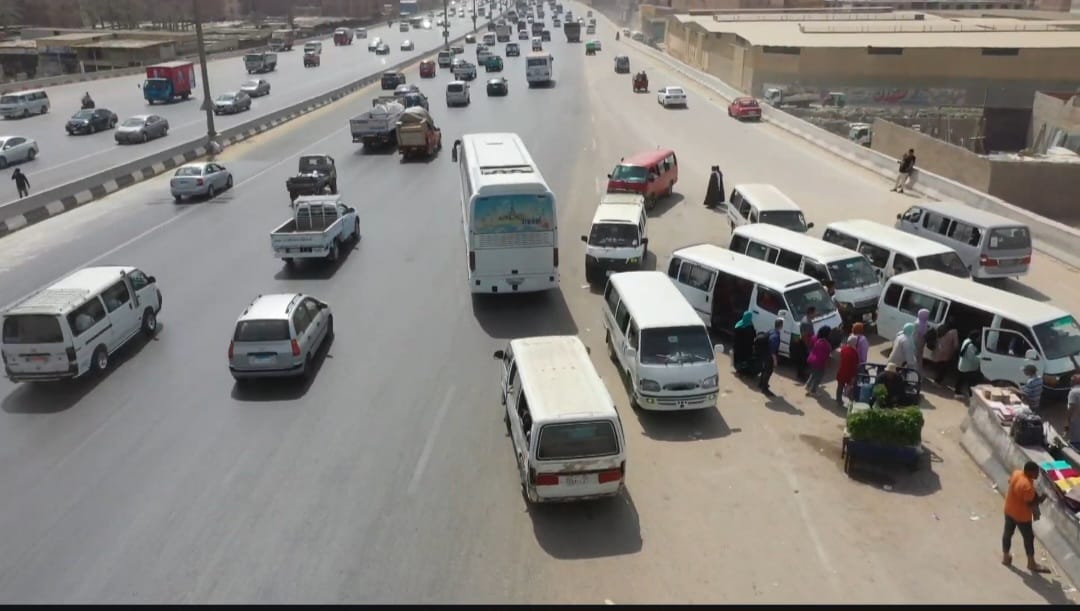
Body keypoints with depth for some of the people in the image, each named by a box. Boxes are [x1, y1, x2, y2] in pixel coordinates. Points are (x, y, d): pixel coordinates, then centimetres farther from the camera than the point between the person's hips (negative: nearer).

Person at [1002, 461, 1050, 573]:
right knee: (1028, 538, 13)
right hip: (1022, 515, -7)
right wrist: (1040, 499, -9)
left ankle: (1005, 557, 39)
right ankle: (1032, 564, 29)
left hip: (1009, 510, 7)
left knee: (1008, 533, 22)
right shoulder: (1027, 486, -34)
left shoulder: (1016, 473, -12)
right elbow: (1030, 504, -27)